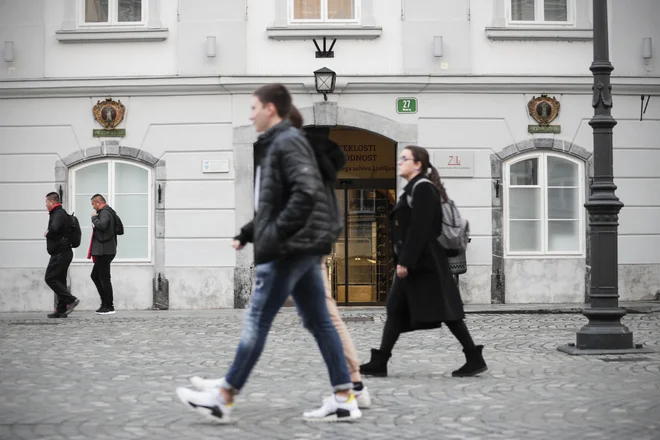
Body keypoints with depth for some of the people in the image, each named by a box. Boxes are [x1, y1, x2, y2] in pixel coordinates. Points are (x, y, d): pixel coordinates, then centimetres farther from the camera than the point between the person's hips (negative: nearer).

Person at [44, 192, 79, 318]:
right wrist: (49, 234, 9)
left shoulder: (58, 214, -15)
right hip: (64, 252, 10)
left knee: (50, 278, -9)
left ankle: (70, 300, -12)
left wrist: (47, 234, -14)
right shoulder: (60, 213, 18)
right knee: (59, 280, 10)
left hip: (60, 253, -10)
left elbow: (54, 229, -33)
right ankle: (61, 310, 10)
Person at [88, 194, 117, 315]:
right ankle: (106, 302, 16)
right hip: (103, 251, 11)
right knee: (95, 276, 16)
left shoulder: (105, 212, -13)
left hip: (104, 251, -11)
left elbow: (102, 225, -30)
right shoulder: (109, 212, 19)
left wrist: (94, 218, -14)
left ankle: (109, 307, -2)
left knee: (104, 279, -6)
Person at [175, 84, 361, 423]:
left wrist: (276, 234, -22)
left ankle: (223, 398, 5)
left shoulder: (287, 142, -12)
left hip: (290, 248, -10)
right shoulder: (275, 144, 19)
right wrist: (245, 234, 18)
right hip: (303, 247, 10)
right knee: (318, 322, 8)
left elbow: (306, 192, -25)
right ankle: (344, 399, 10)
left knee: (257, 321, -3)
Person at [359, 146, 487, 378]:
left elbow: (419, 229, -20)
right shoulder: (413, 189, 17)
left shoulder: (422, 188, -13)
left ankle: (474, 359, 0)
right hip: (413, 262, 10)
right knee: (396, 309, 7)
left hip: (424, 263, -10)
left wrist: (405, 262, -22)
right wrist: (401, 260, 17)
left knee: (444, 310, -6)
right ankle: (379, 363, 7)